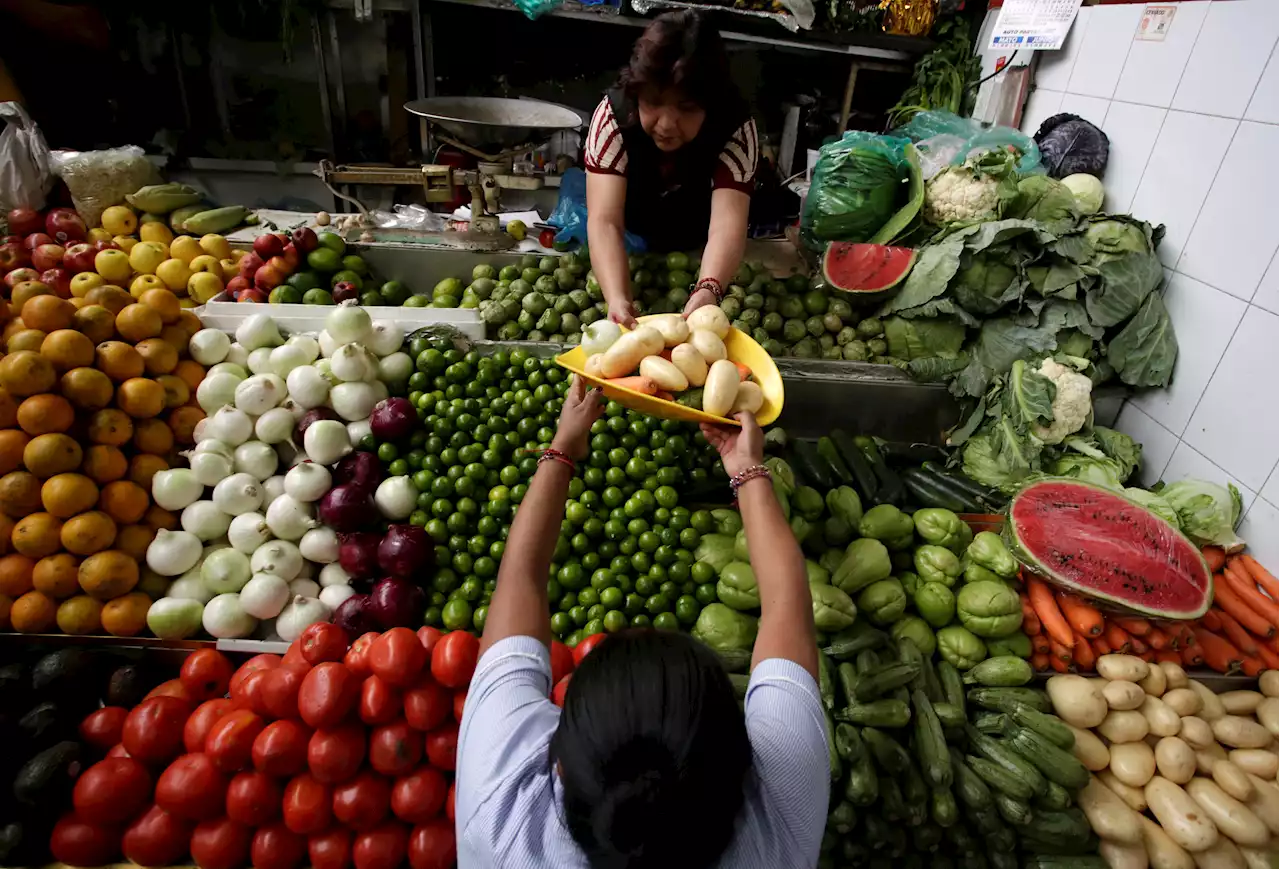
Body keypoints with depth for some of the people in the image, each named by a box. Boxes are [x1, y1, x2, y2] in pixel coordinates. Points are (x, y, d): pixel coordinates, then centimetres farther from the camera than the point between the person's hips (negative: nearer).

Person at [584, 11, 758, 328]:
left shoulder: (735, 126, -29)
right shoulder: (613, 113, -29)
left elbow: (728, 221, -41)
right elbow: (604, 220, -40)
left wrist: (708, 291, -63)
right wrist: (618, 299, -58)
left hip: (697, 249, 0)